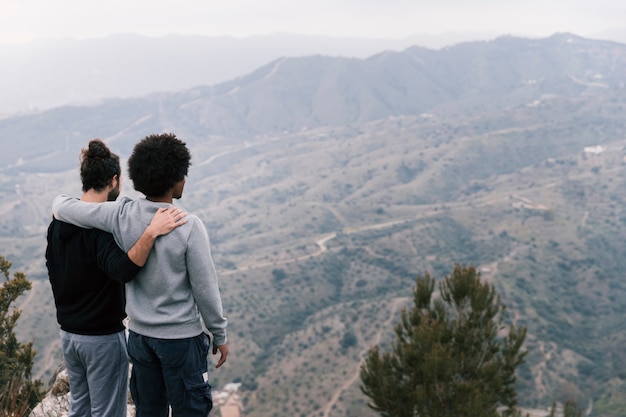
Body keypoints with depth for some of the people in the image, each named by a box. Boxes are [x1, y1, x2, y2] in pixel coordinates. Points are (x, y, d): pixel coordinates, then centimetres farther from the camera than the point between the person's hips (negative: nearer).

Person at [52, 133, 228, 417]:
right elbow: (205, 289, -15)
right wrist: (220, 335, -2)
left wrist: (60, 201, 23)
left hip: (140, 335, 5)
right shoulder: (189, 226, -21)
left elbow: (62, 207, -2)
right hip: (181, 338, -5)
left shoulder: (122, 215, -10)